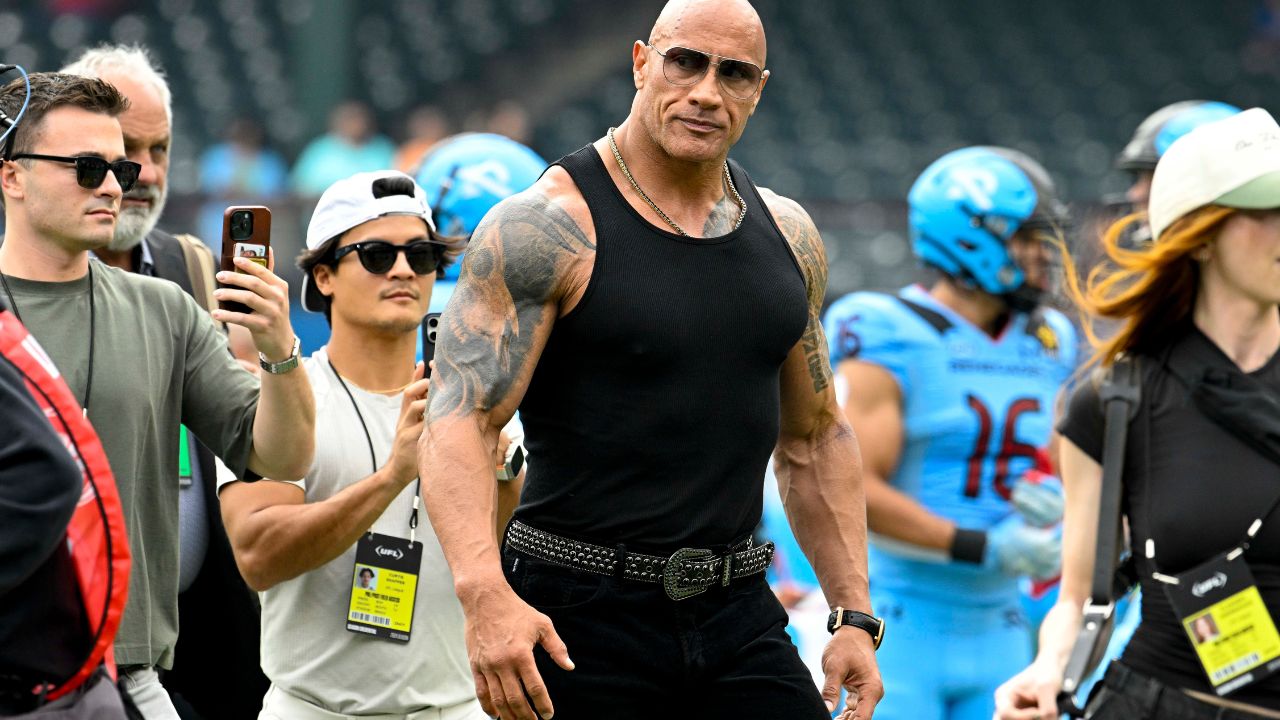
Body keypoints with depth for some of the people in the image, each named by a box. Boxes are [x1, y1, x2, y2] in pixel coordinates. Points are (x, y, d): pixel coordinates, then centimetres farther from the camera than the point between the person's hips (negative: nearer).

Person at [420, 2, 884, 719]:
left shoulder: (787, 236, 10)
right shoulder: (548, 226, -9)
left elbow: (815, 438, 19)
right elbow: (461, 419, -18)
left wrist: (855, 614, 11)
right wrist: (484, 593, -33)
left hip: (736, 612, 5)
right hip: (580, 616, -5)